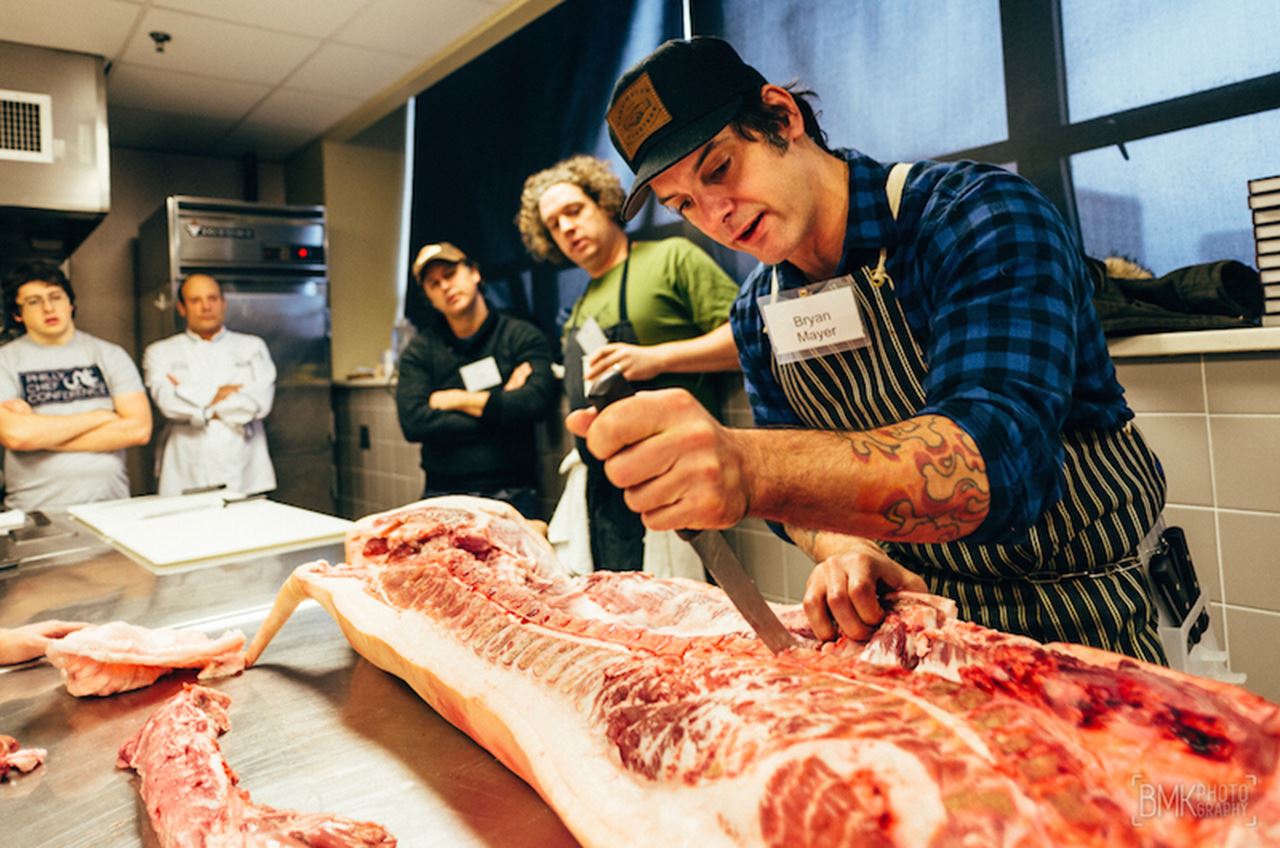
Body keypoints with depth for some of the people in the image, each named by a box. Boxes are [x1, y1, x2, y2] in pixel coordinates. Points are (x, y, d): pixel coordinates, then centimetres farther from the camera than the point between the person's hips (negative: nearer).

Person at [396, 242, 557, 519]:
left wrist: (457, 400, -3)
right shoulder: (420, 351, 9)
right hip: (443, 495, 1)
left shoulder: (523, 336, 5)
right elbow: (413, 423, -6)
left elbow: (537, 401, -12)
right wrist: (500, 406, -6)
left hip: (512, 495, -1)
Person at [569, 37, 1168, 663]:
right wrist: (846, 552, -20)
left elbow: (999, 461, -35)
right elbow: (801, 486, 4)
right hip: (912, 608, 5)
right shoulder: (757, 311, 0)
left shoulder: (982, 218, -20)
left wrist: (749, 468, -50)